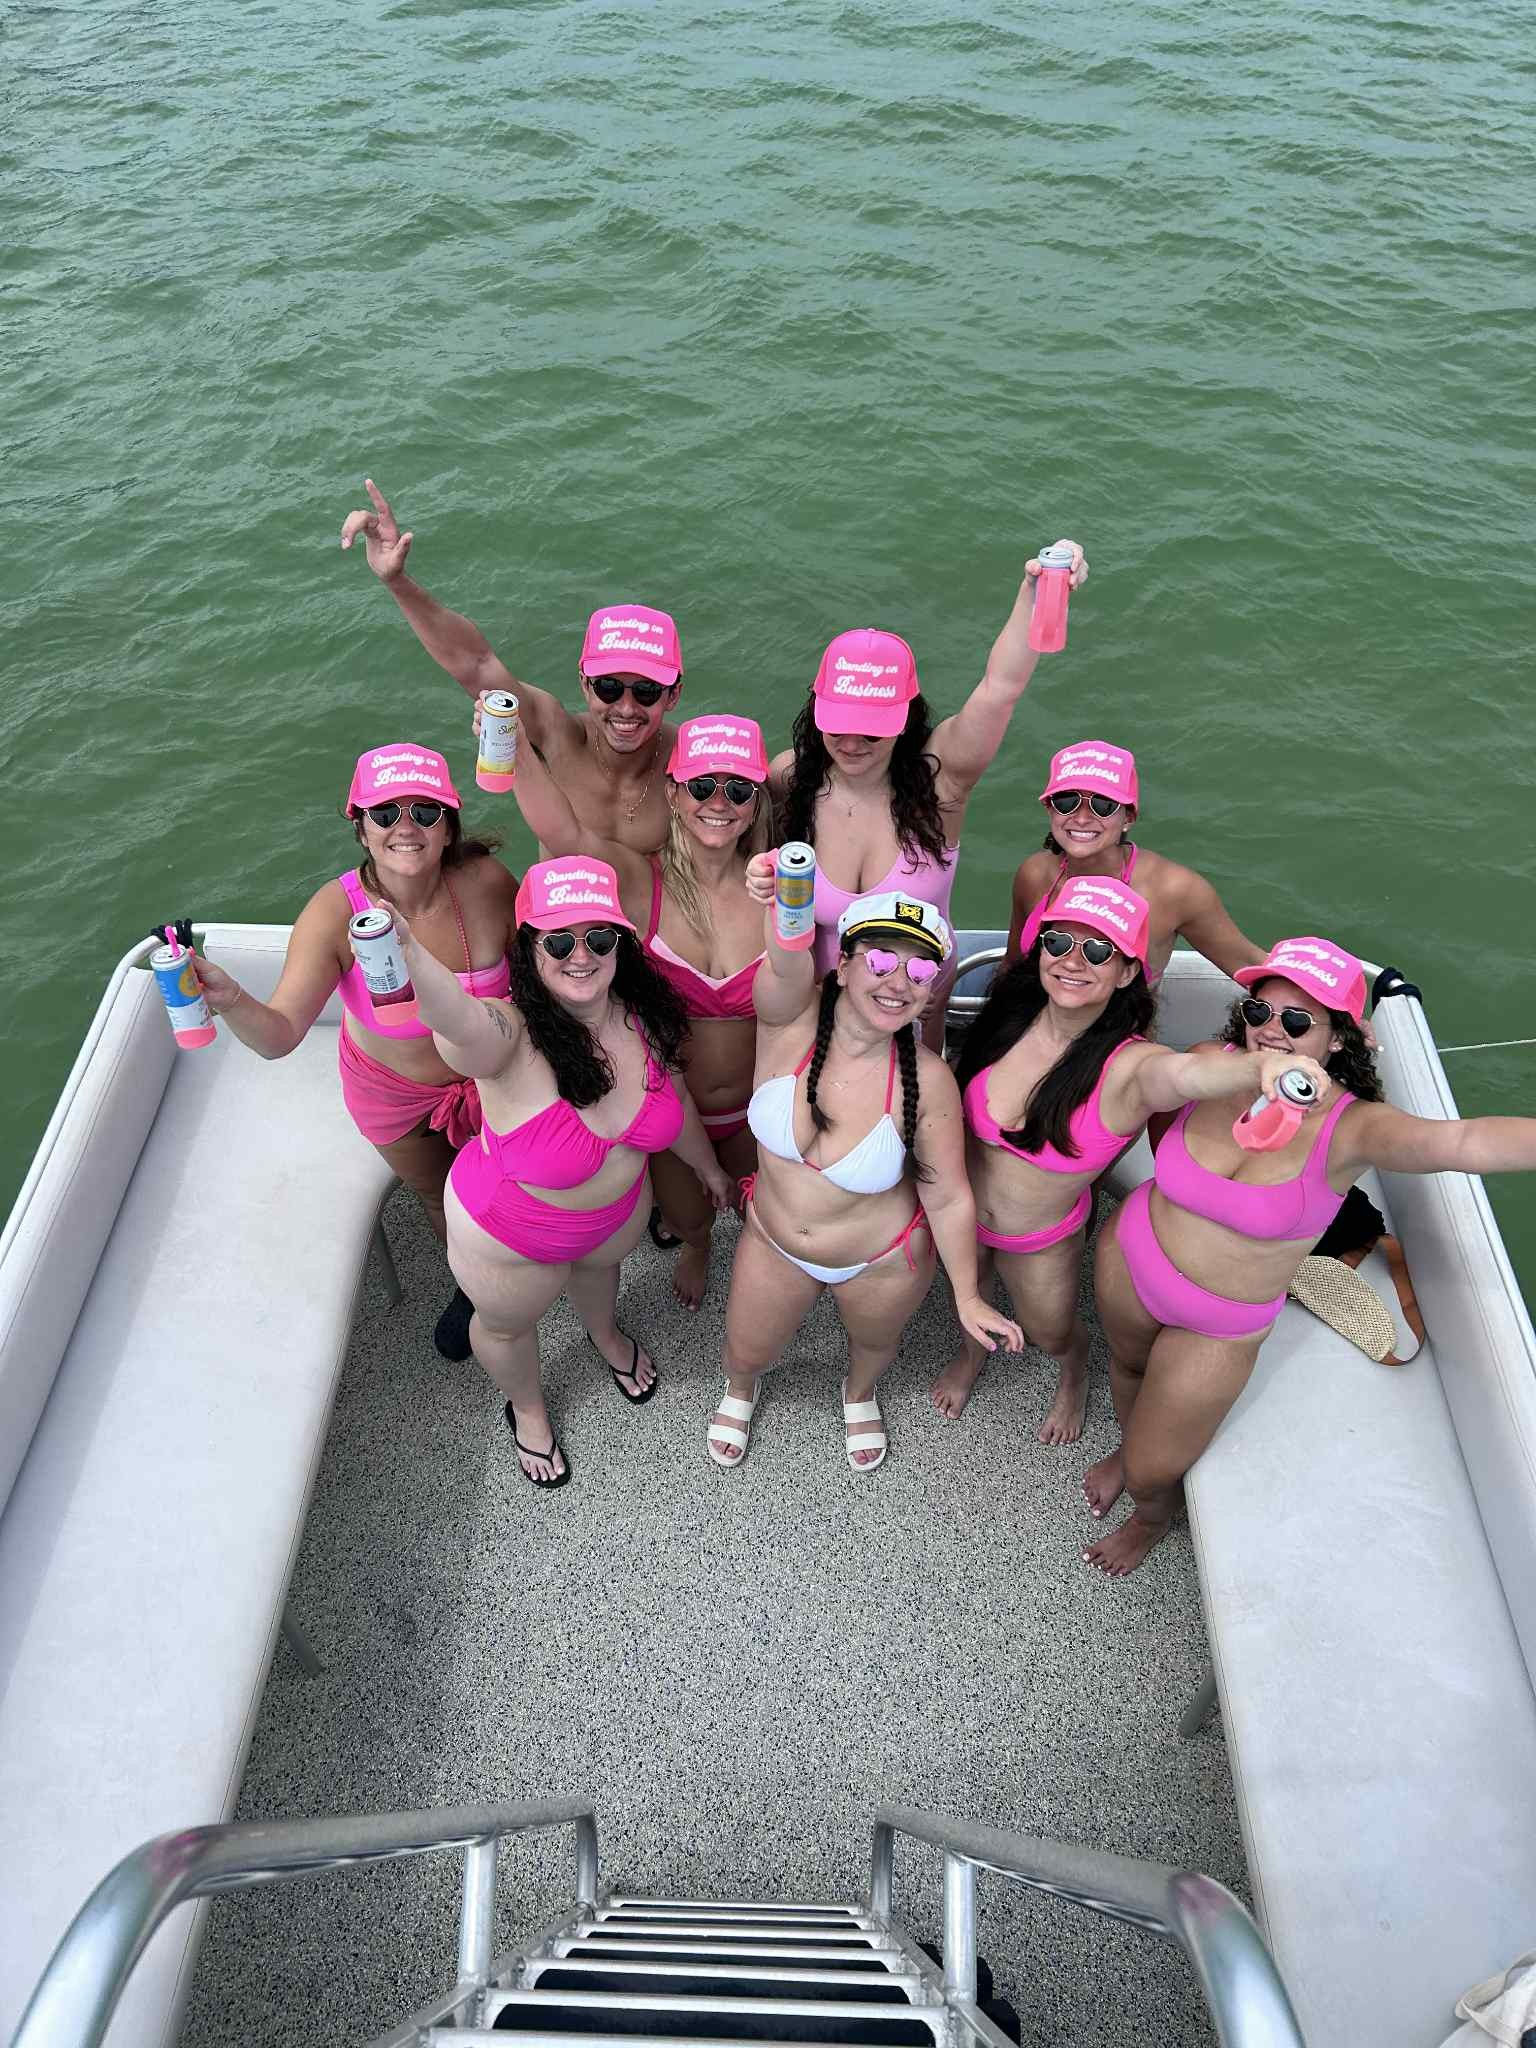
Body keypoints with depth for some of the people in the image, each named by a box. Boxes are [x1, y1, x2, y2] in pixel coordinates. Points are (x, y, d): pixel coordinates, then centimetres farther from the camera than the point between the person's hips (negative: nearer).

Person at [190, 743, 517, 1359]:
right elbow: (280, 1035, -38)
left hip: (489, 1071, 0)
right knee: (436, 1194, 27)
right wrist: (230, 1001, -58)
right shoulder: (335, 914, -33)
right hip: (393, 1089, 0)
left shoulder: (486, 882, -31)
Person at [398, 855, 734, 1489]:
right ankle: (527, 1409, 62)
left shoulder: (640, 1016, -23)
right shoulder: (510, 1037, -40)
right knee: (508, 1323, 26)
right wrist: (406, 951, -88)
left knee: (598, 1268, 37)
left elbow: (672, 1098, -3)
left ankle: (605, 1334, 74)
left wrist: (708, 1167, 14)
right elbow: (458, 1020, -66)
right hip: (510, 1233, -4)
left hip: (618, 1208, 4)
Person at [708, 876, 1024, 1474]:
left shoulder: (926, 1079, -30)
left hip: (883, 1261, -1)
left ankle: (859, 1392, 69)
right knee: (745, 1352, 24)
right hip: (773, 1241, 1)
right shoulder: (790, 1017, -30)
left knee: (875, 1341, 30)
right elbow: (788, 968, -55)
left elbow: (948, 1198, -17)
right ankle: (740, 1388, 64)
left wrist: (968, 1298, -9)